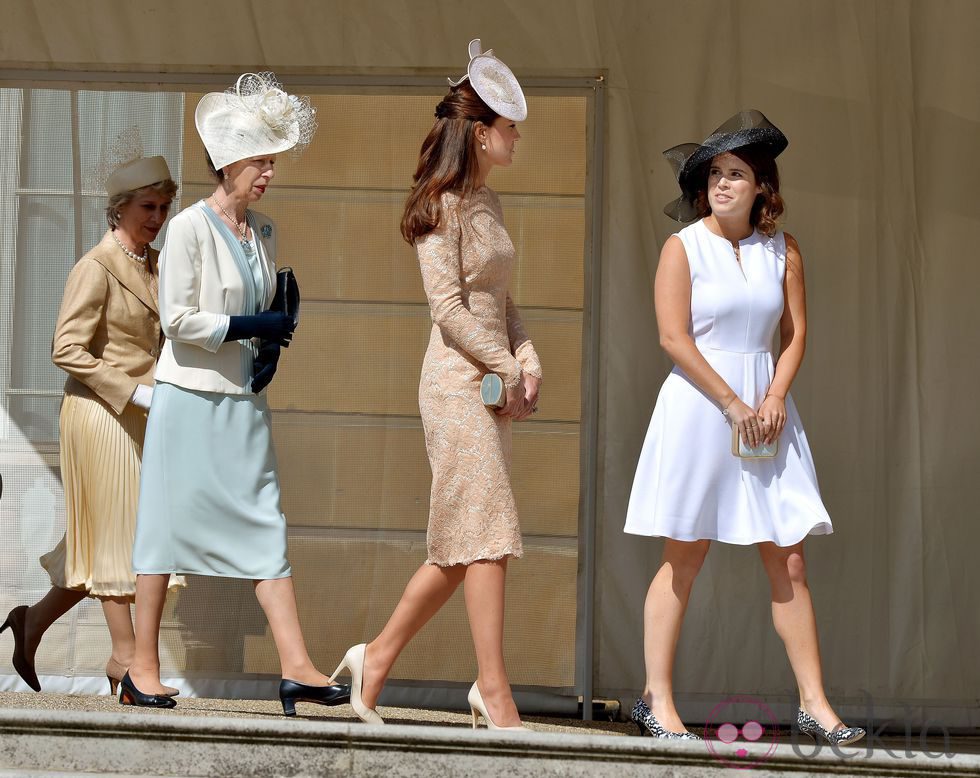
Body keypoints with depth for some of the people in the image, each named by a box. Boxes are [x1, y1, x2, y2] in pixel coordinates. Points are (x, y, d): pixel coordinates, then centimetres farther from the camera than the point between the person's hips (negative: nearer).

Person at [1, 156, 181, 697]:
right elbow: (68, 350, -16)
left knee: (114, 538, 9)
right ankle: (124, 658, 3)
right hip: (102, 413, -8)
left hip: (140, 417, 8)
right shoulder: (95, 268, -11)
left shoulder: (155, 266, 13)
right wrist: (136, 394, -19)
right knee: (117, 533, -3)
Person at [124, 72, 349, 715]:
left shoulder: (264, 231, 11)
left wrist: (271, 353, 4)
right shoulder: (191, 227, -10)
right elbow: (177, 319, -14)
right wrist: (250, 328, -17)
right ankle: (143, 671, 8)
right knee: (169, 523, 0)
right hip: (191, 397, -6)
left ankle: (297, 668, -5)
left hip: (244, 399, 6)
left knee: (266, 527, 0)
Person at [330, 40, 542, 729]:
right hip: (459, 381, -9)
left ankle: (378, 658, 18)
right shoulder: (443, 206, -10)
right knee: (485, 536, -9)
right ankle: (495, 694, -8)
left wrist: (528, 360, 2)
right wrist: (509, 370, -11)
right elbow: (449, 309, -15)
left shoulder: (487, 203, 16)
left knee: (463, 550, 9)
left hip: (493, 383, 9)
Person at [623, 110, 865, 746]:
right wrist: (734, 405, -11)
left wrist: (774, 398, -9)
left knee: (789, 560, 1)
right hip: (698, 407, -3)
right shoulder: (684, 246, -2)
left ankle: (814, 703, 4)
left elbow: (796, 332, 7)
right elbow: (674, 338, -9)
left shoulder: (782, 250, 9)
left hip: (766, 409, 4)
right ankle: (658, 702, 3)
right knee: (684, 558, -1)